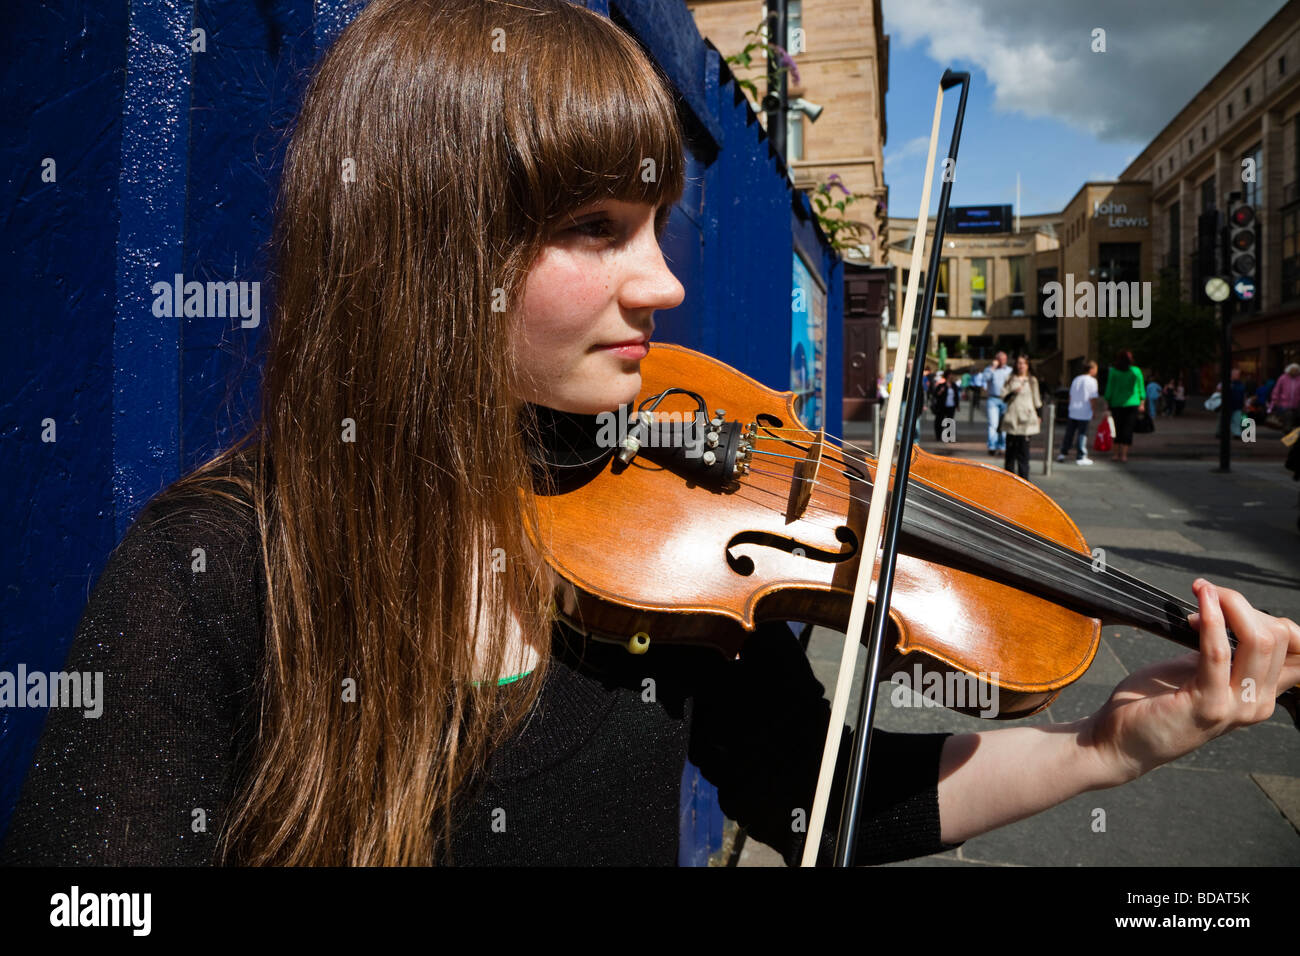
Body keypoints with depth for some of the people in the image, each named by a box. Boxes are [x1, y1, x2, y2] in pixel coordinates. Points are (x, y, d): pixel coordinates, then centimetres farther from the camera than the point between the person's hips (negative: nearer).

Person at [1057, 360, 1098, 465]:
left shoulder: (1076, 379, 10)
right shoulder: (1092, 381, -10)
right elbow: (1093, 398, -13)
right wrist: (1093, 409, -2)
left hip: (1072, 412, 6)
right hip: (1084, 413, -6)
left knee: (1069, 433, 14)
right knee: (1082, 435, -1)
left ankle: (1063, 453, 18)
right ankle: (1081, 457, 1)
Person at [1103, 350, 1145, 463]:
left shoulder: (1113, 371, -2)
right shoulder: (1136, 371, 0)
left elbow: (1109, 388, -3)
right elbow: (1141, 389, 4)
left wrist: (1107, 402, 3)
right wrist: (1142, 402, 11)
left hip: (1116, 404, 1)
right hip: (1132, 403, -1)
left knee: (1118, 428, 10)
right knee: (1128, 429, 1)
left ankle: (1116, 454, 11)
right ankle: (1124, 455, -4)